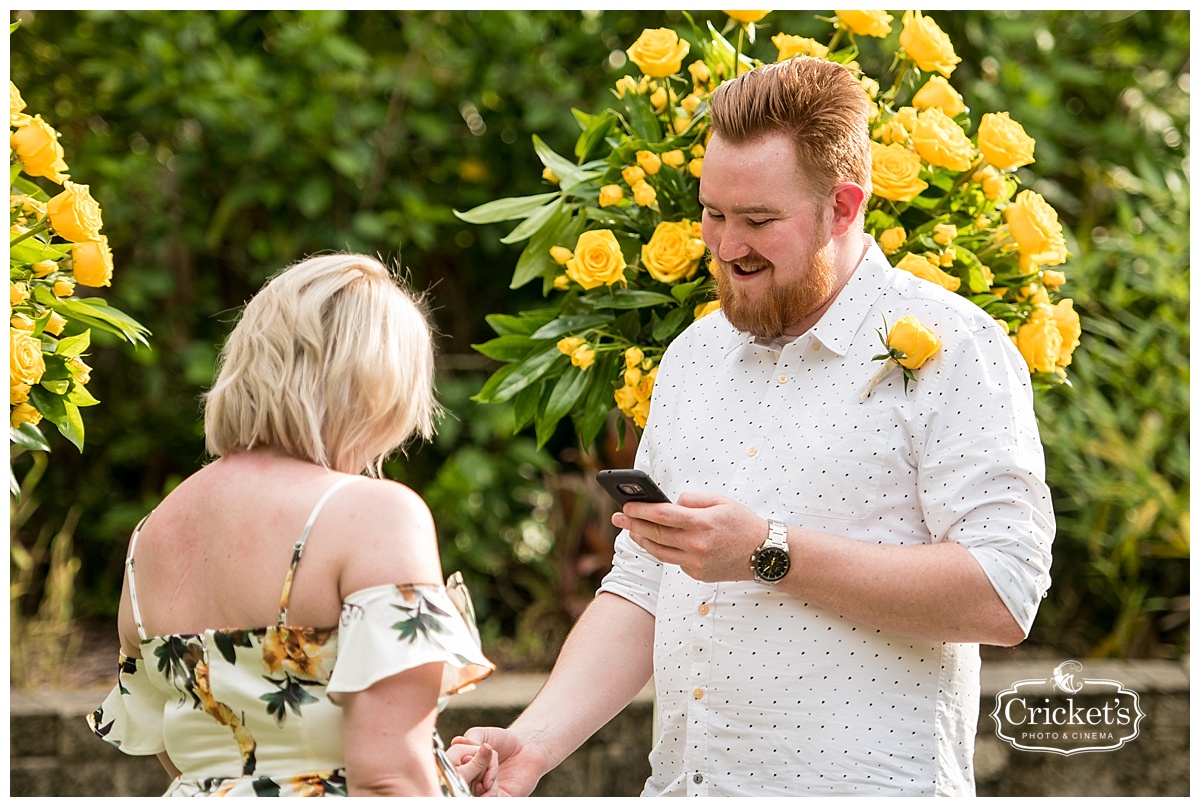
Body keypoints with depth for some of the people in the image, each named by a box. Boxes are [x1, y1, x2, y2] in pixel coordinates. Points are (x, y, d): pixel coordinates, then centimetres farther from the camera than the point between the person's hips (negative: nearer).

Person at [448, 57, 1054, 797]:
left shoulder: (952, 348, -6)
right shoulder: (694, 355, 14)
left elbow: (1003, 596, -16)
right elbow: (640, 594, 14)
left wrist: (772, 552, -18)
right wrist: (536, 742, -1)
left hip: (860, 786, -6)